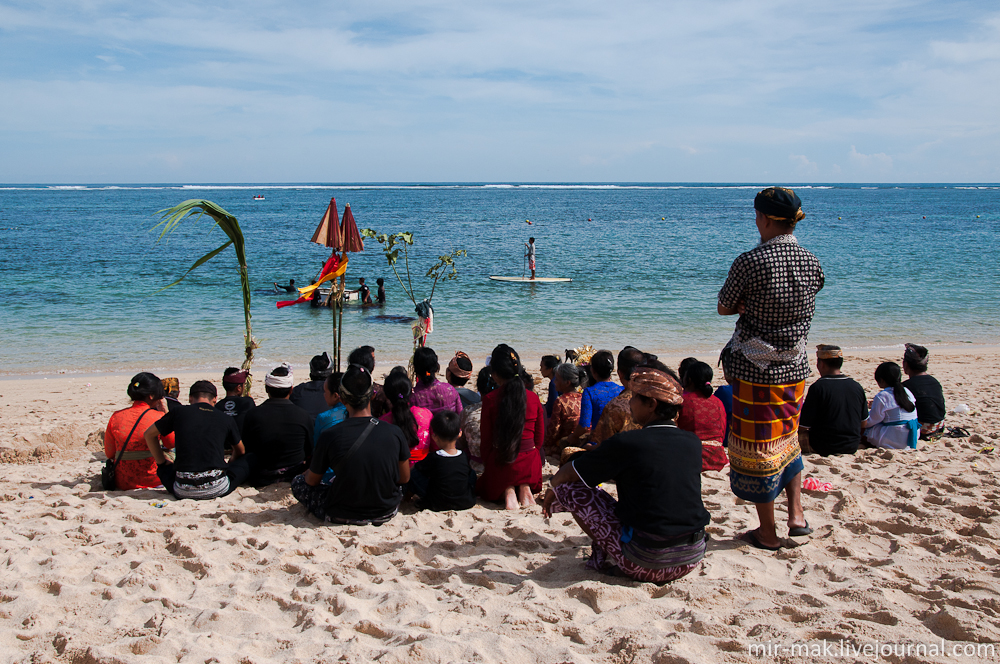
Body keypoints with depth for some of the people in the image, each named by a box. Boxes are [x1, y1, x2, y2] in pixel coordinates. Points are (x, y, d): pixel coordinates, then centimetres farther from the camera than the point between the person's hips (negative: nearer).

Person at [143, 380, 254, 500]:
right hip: (218, 489, -1)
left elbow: (149, 434, 21)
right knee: (251, 459, 18)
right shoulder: (226, 419, 6)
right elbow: (240, 451, 24)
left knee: (163, 468, 31)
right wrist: (229, 465, 44)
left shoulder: (179, 412, 5)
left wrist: (162, 463, 30)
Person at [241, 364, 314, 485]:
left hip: (262, 479, -1)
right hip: (295, 475, 1)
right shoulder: (304, 416, -14)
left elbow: (247, 451, -2)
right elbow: (309, 452, -1)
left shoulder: (252, 416, -16)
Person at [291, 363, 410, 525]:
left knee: (298, 482, 17)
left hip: (342, 516, -4)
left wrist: (307, 473, 21)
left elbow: (312, 481, -3)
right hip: (387, 513, 4)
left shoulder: (329, 436, -19)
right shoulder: (394, 432, -14)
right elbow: (404, 479, 0)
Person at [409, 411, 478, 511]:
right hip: (466, 503, 5)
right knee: (472, 473, 30)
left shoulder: (433, 458, -20)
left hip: (438, 505, -5)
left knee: (412, 474, -3)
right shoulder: (465, 457, -11)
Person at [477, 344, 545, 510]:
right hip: (530, 464, 2)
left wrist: (487, 465, 14)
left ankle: (507, 491, -3)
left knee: (484, 486, 29)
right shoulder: (533, 398, -2)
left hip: (500, 463, -2)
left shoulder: (490, 399, -10)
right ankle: (525, 487, 1)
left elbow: (485, 440, -2)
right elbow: (539, 438, 8)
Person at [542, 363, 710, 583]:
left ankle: (602, 560, 12)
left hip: (646, 565, -5)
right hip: (691, 561, 6)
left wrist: (552, 491, 21)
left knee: (570, 487, 1)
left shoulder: (627, 443, -12)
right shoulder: (693, 443, 3)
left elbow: (565, 475, -1)